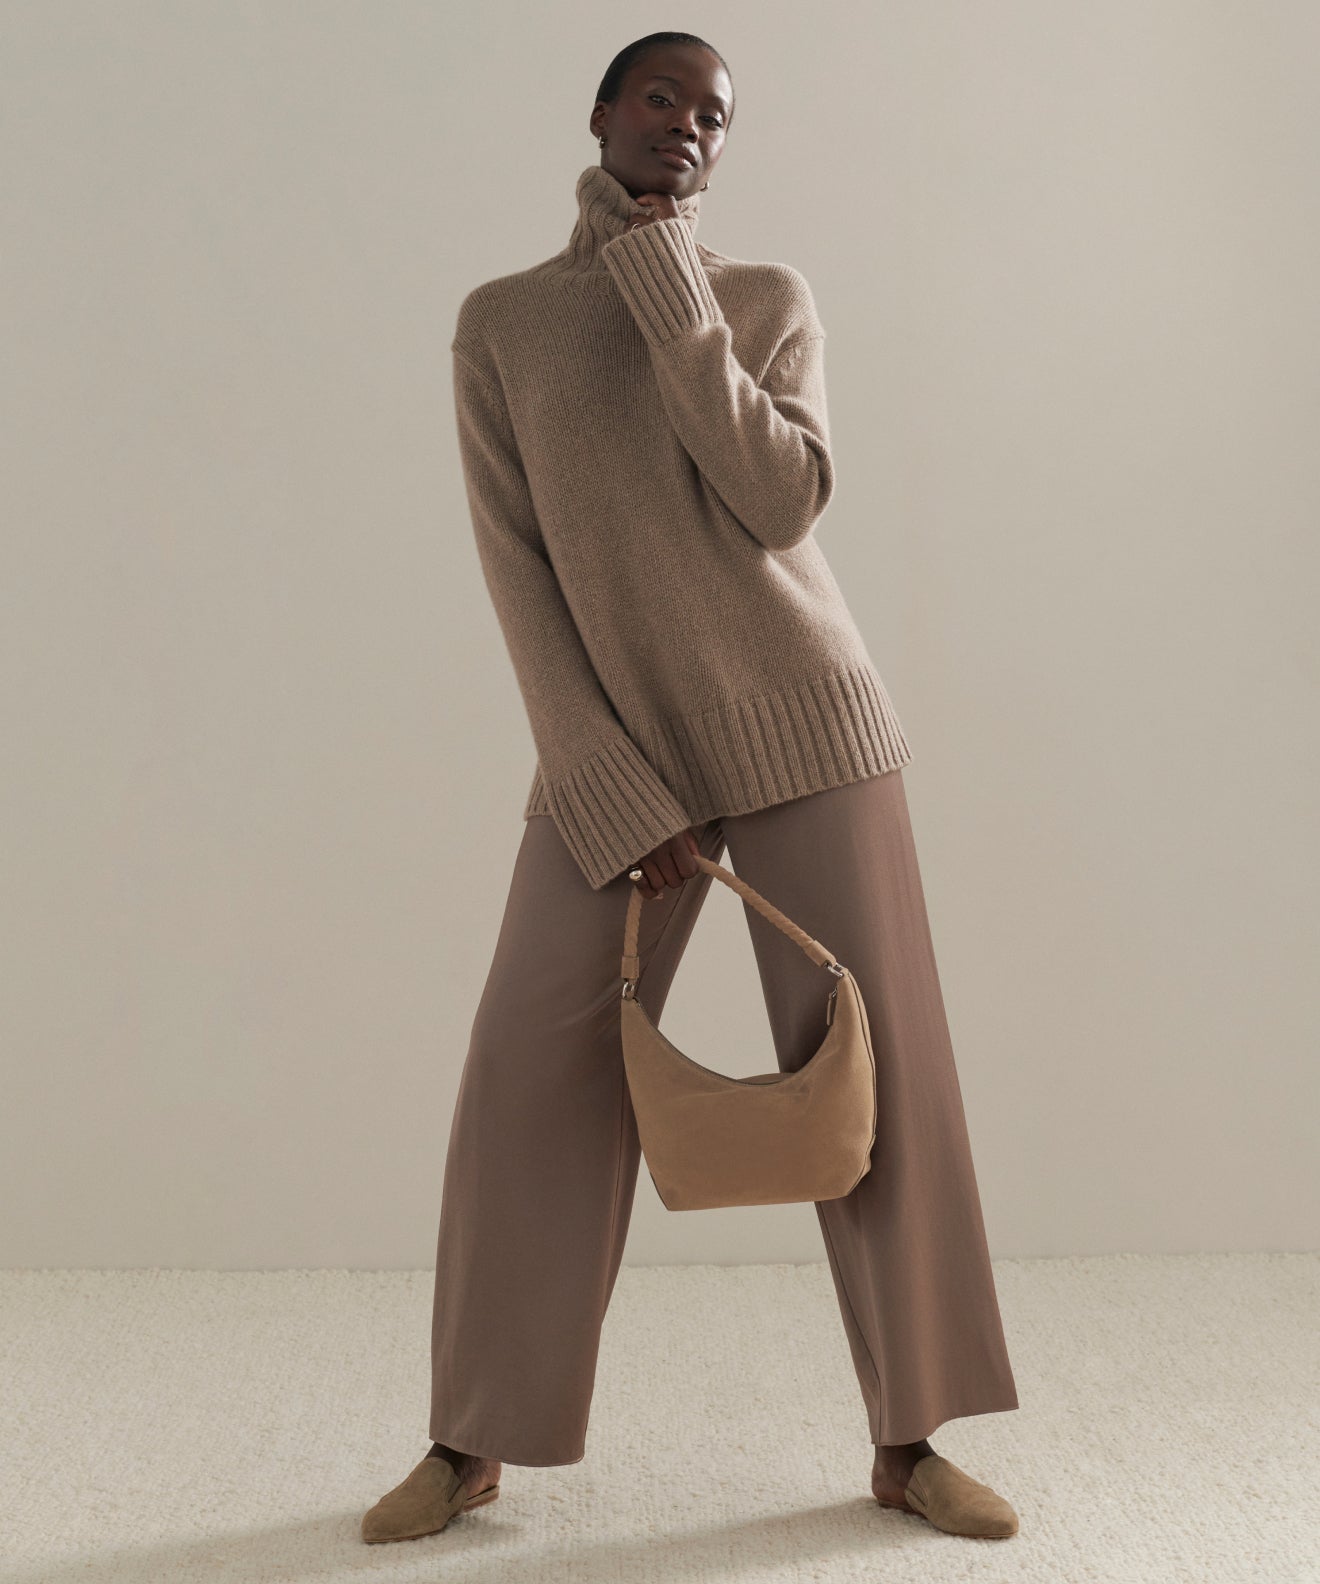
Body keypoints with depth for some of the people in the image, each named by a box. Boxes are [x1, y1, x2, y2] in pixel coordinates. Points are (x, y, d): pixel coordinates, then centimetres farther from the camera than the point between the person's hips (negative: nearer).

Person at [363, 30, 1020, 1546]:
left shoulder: (771, 300, 6)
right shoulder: (499, 322, 4)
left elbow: (782, 500, -12)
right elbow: (516, 568, -3)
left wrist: (665, 284, -12)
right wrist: (615, 796, -11)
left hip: (802, 724, 1)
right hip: (612, 754, 0)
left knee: (882, 1076, 0)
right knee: (531, 1080, -4)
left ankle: (909, 1441, 16)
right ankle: (471, 1445, 13)